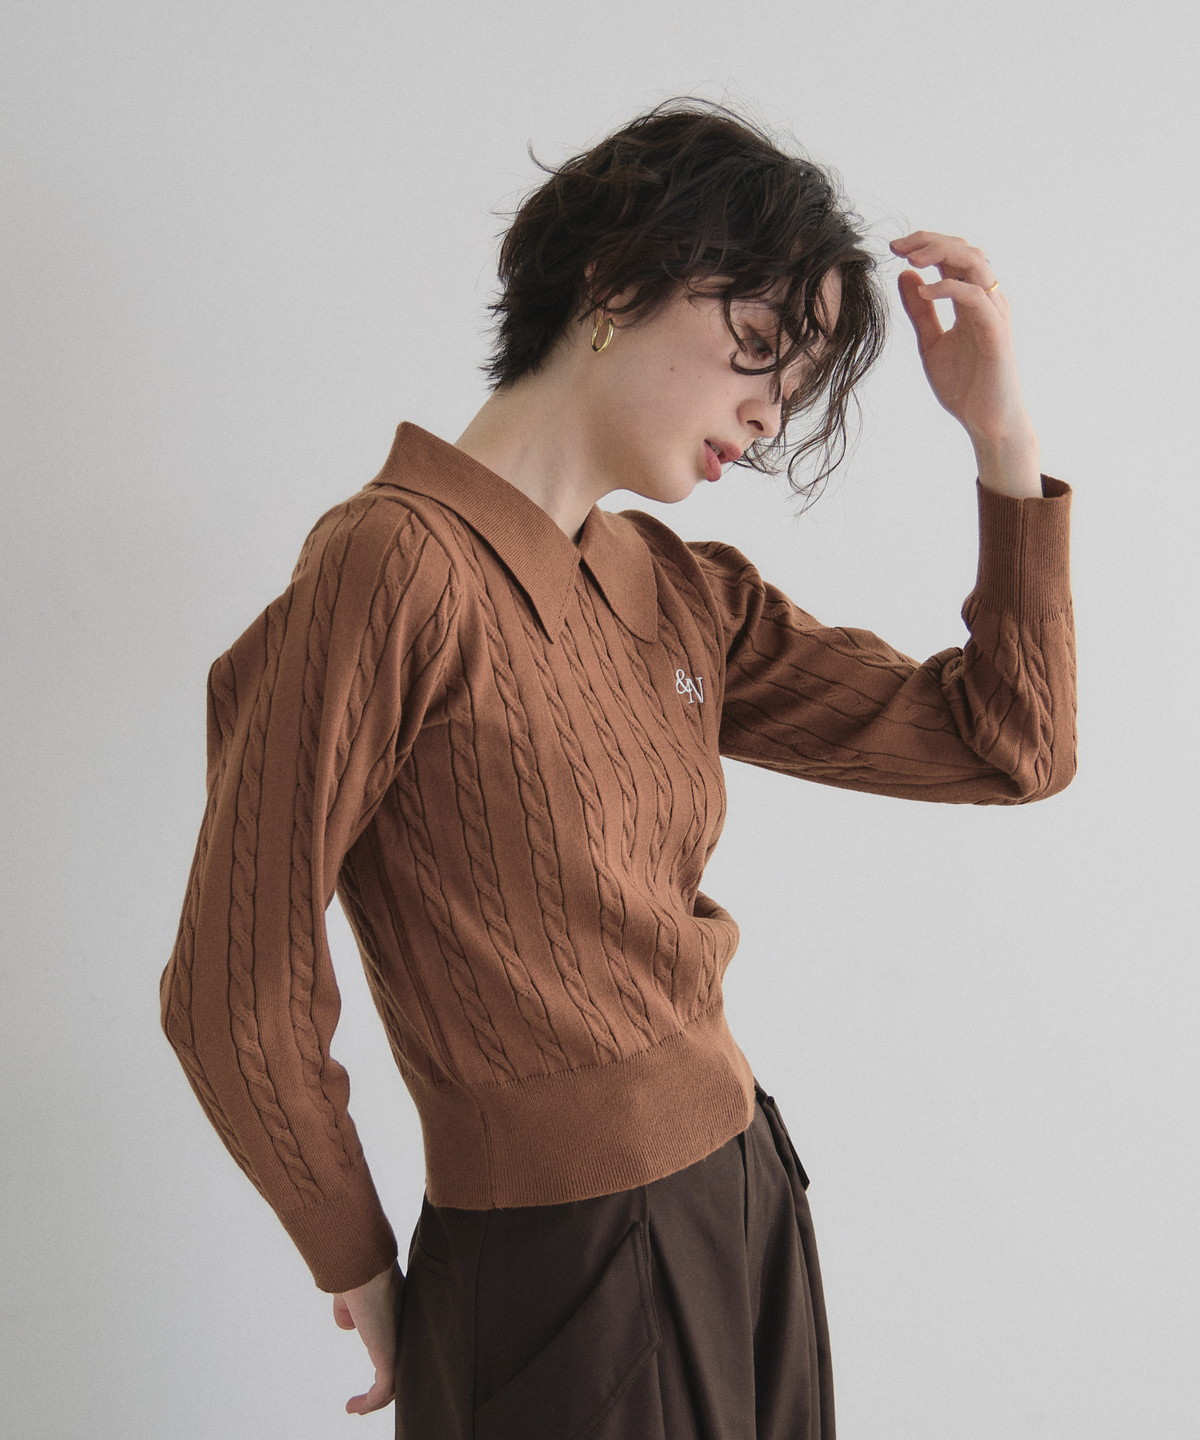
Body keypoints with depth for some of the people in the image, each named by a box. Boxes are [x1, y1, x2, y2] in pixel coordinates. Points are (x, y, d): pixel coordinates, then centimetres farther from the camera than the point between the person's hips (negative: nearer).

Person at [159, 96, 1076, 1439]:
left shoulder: (683, 594, 4)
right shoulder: (399, 564, -19)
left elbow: (1010, 746, 5)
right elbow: (237, 996, -15)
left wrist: (1004, 435, -3)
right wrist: (363, 1268, -1)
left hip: (749, 1207, 8)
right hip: (564, 1267, -7)